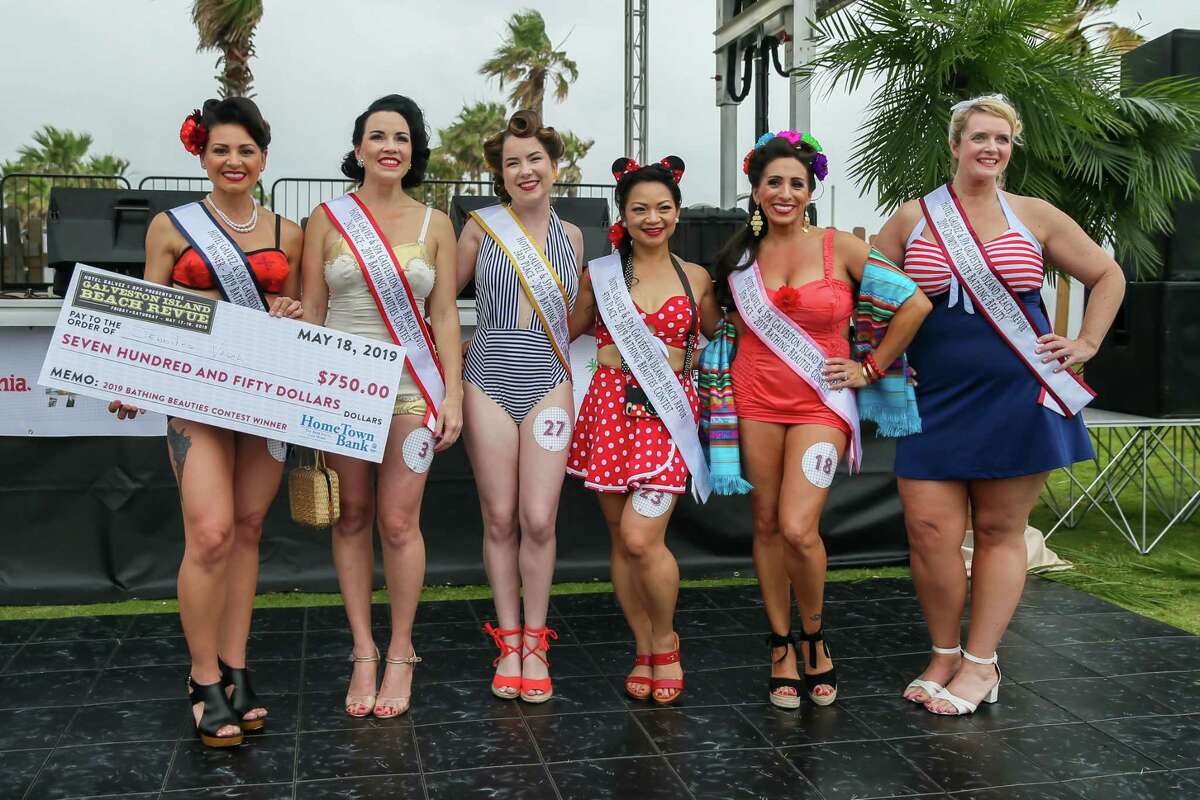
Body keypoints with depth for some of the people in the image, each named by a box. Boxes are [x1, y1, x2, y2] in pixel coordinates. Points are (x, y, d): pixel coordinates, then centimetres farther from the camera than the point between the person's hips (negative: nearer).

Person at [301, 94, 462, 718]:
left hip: (411, 386, 0)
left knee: (398, 522, -3)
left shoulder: (434, 225, 6)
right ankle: (363, 652, 18)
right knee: (352, 519, 7)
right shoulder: (327, 219, 4)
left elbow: (444, 316, 5)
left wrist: (452, 393, -1)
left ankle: (401, 653, 13)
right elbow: (311, 311, 4)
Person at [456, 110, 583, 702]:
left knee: (538, 519, -5)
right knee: (500, 520, 3)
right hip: (488, 384, -1)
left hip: (549, 385, 1)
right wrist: (464, 344, -1)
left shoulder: (571, 237, 9)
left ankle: (535, 642, 12)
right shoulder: (481, 227, 1)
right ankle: (508, 642, 17)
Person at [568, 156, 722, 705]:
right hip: (610, 406, 2)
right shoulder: (600, 274, 7)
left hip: (669, 411, -1)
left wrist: (684, 367, 8)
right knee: (621, 540, 5)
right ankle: (644, 650, 22)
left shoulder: (696, 279, 8)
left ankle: (665, 643, 10)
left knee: (641, 538, -14)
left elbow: (715, 338, 22)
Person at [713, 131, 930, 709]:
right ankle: (781, 648, 19)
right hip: (756, 400, 3)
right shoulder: (738, 257, 6)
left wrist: (869, 368, 0)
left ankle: (813, 638, 12)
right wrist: (721, 386, 10)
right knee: (766, 525, 4)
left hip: (821, 403, -3)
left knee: (798, 528, -15)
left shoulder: (840, 248, -2)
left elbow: (915, 304, -1)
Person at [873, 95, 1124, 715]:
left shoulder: (1034, 216, 5)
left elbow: (1108, 275, 14)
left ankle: (980, 664, 14)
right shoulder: (913, 218, 5)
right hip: (935, 400, 1)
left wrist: (1086, 345, 5)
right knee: (929, 530, -4)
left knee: (1000, 530, 3)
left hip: (1015, 399, 0)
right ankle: (944, 656, 14)